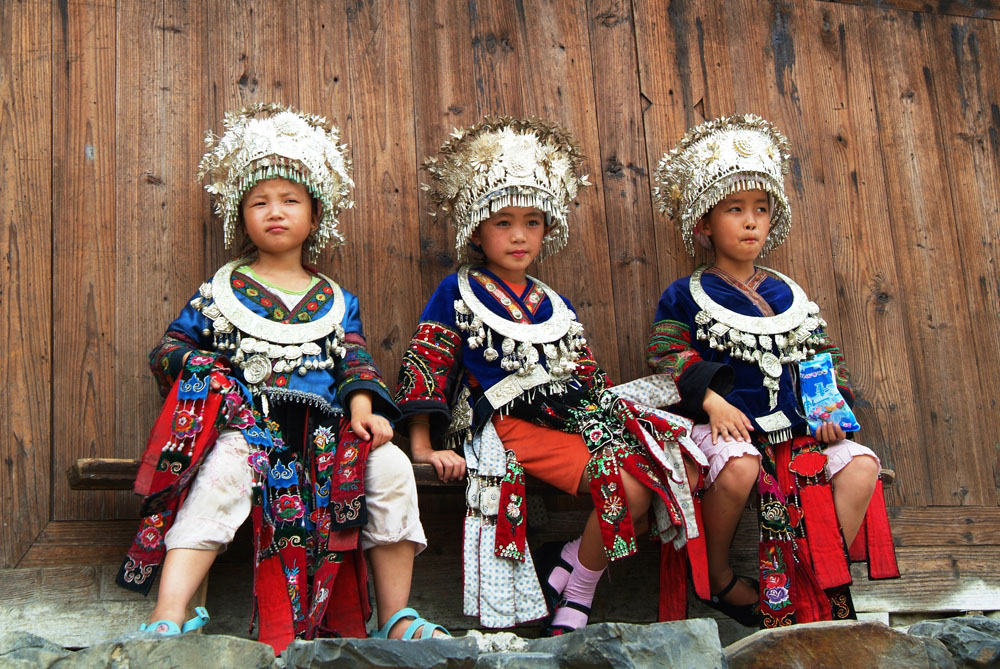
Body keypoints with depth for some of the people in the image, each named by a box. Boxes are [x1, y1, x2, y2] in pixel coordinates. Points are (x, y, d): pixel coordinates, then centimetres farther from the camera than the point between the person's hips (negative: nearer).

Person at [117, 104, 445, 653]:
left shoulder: (336, 301, 22)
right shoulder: (221, 292, 17)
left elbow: (354, 360, 12)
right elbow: (167, 350, 14)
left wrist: (362, 404, -10)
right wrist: (209, 369, -7)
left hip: (323, 425, 3)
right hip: (245, 421, -2)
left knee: (391, 467, -24)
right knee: (222, 472, -38)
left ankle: (396, 619, -14)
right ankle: (169, 618, -43)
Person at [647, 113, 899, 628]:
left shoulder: (788, 296, 18)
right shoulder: (686, 296, 4)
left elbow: (823, 354, 20)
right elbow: (667, 355, -5)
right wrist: (710, 400, -20)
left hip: (794, 427, 5)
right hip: (726, 425, -5)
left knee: (862, 465, -18)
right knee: (739, 466, -38)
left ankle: (821, 583, -7)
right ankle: (719, 578, -11)